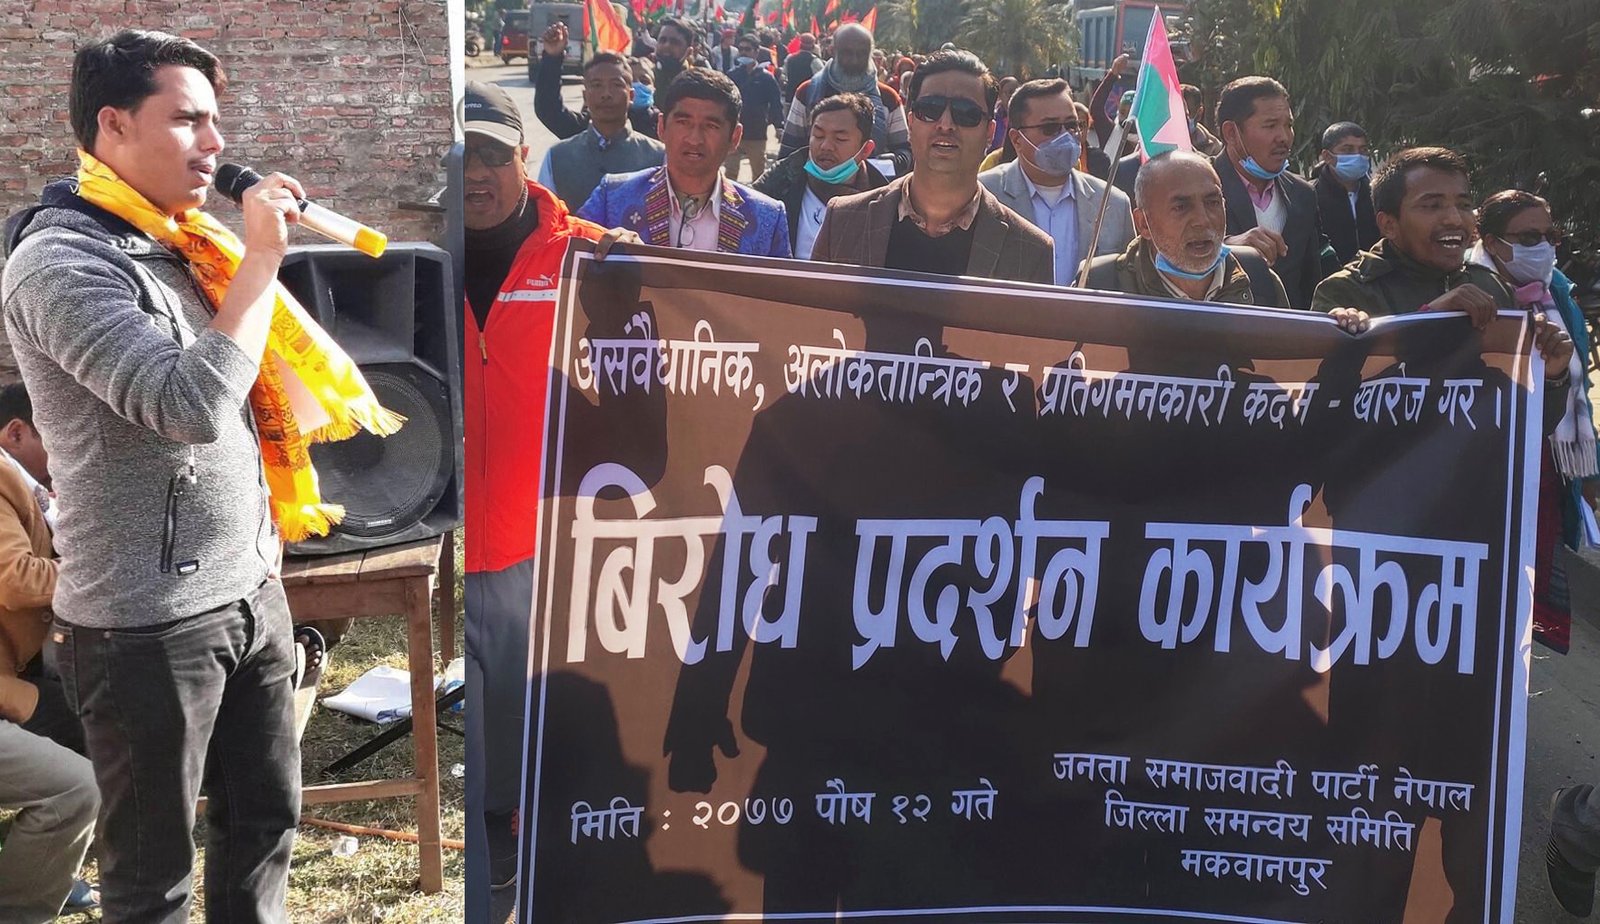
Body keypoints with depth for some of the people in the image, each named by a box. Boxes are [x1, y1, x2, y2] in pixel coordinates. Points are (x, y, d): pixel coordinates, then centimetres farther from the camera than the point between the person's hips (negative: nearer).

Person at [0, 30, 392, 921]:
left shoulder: (183, 246, 10)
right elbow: (194, 406, -27)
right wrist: (262, 256, -20)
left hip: (253, 592, 8)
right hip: (149, 622, -8)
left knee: (266, 819, 18)